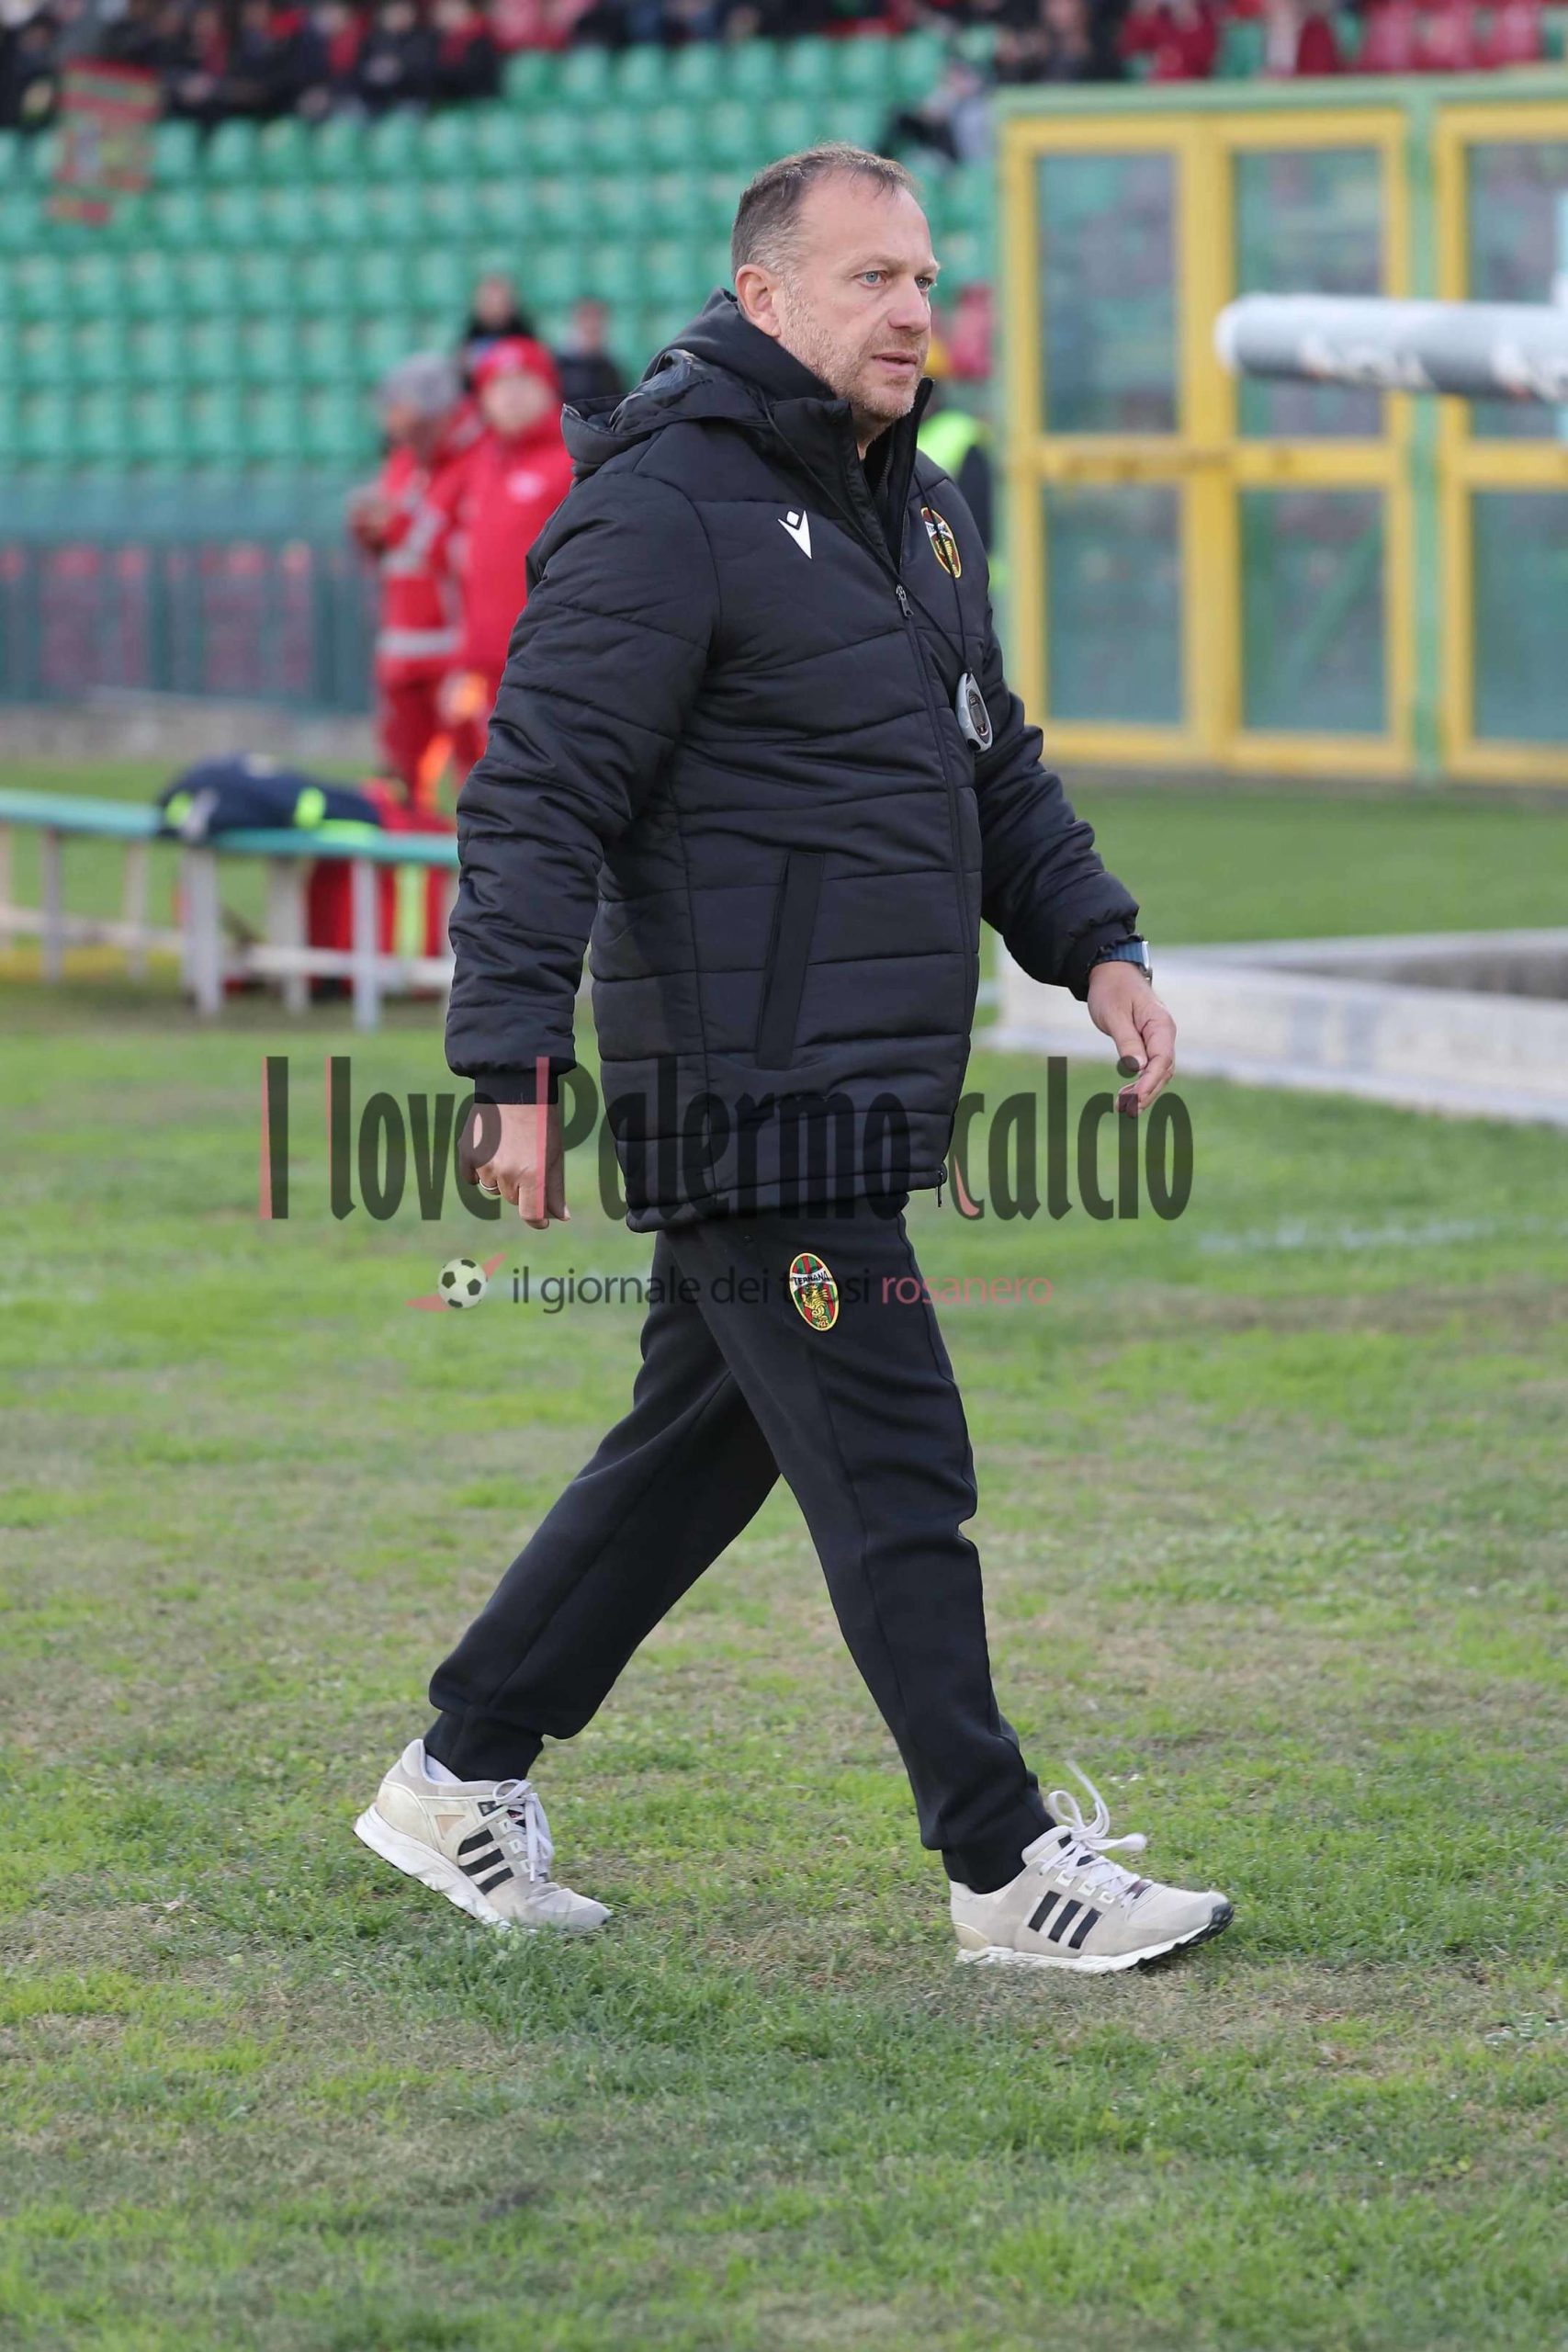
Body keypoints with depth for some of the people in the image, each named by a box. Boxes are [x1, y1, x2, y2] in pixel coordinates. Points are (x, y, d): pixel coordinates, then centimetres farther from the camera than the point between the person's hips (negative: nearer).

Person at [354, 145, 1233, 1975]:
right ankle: (1007, 1871, 2)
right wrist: (513, 1071, -21)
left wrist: (1094, 947, 12)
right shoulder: (667, 513, -13)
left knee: (698, 1448, 16)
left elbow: (996, 771, 26)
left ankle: (460, 1783, 26)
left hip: (859, 1099, 10)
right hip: (751, 1101, -10)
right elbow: (535, 796, -17)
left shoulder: (915, 510, 16)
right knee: (895, 1479, -5)